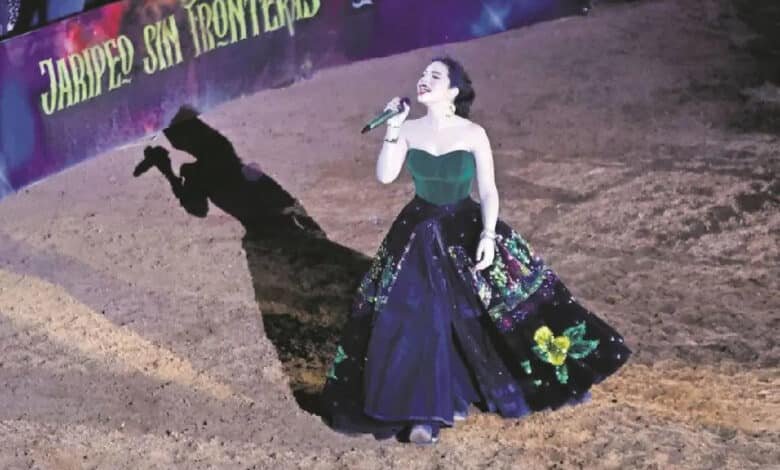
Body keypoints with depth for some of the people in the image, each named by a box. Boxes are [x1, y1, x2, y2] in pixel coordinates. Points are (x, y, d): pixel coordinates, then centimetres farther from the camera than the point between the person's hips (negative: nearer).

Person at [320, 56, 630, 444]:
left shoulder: (473, 134, -9)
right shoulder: (409, 129, -4)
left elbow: (488, 190, -8)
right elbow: (385, 176, -12)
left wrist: (488, 234, -20)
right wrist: (392, 129, -20)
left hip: (465, 228, -1)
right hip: (419, 232, 1)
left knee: (478, 313, 1)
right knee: (418, 317, -9)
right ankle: (426, 409, -2)